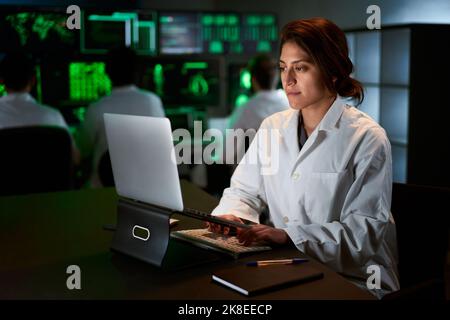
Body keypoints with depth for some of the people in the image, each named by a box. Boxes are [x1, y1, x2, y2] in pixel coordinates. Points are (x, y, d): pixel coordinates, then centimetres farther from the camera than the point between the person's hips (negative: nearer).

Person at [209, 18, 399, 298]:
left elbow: (365, 230, -16)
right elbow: (244, 191, 12)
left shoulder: (367, 138, -10)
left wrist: (290, 234, -26)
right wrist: (231, 216, -11)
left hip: (355, 279, -5)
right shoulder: (272, 128, 8)